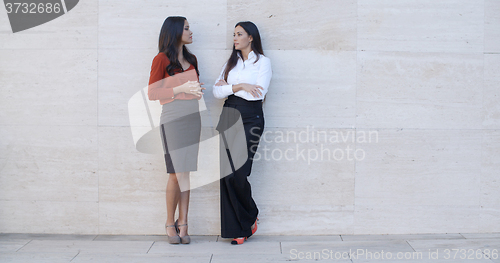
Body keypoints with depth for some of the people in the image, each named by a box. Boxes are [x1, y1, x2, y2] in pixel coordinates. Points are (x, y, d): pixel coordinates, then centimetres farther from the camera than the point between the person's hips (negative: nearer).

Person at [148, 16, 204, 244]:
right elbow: (152, 93, -6)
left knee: (185, 173, 3)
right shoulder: (161, 59, -4)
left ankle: (182, 224, 6)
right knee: (177, 173, -8)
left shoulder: (191, 60, 16)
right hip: (172, 119, -5)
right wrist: (182, 89, -15)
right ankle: (170, 223, 7)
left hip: (192, 117, 5)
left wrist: (198, 89, 3)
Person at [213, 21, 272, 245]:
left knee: (237, 173, -13)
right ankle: (237, 228, 6)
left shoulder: (262, 61, 2)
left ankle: (248, 220, 11)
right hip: (228, 117, 5)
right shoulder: (231, 62, 17)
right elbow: (217, 92, 6)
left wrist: (228, 87, -4)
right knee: (227, 173, -3)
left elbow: (258, 93, -12)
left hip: (250, 119, -5)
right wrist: (239, 86, -10)